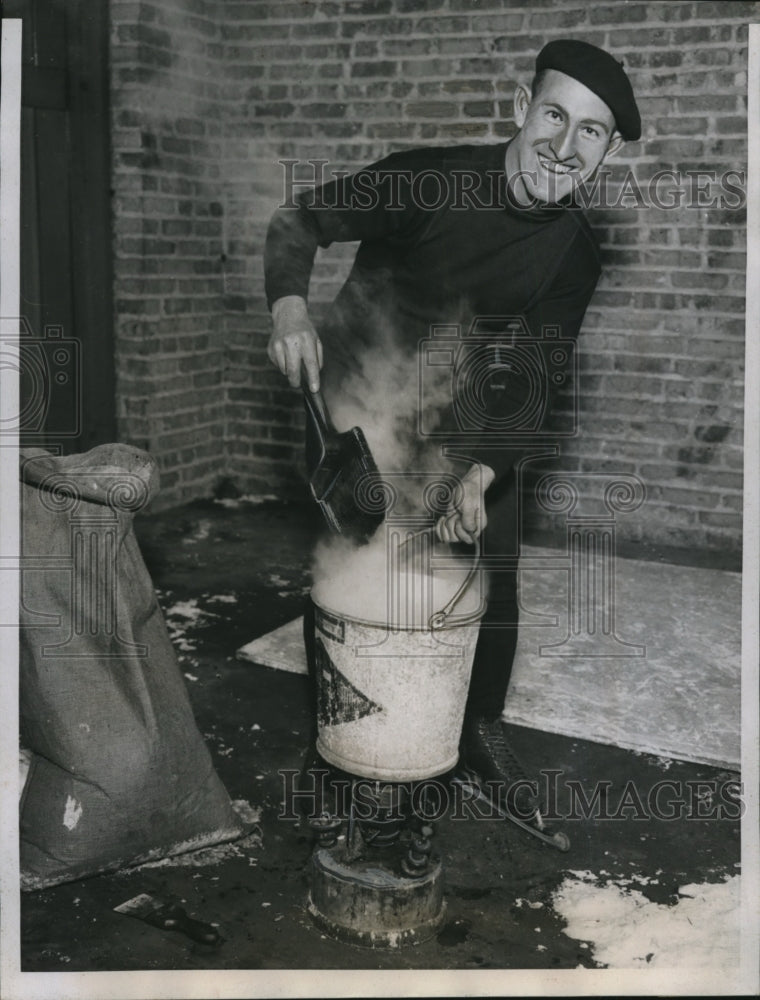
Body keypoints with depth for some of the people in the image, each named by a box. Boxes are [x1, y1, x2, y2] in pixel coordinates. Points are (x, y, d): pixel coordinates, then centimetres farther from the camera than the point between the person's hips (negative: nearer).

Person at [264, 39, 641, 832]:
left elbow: (540, 378, -13)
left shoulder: (573, 251, -12)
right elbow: (300, 220, -15)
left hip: (463, 411, 3)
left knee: (493, 567, 2)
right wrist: (290, 308, -36)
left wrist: (482, 472, -29)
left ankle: (480, 729, 23)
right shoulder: (429, 179, -24)